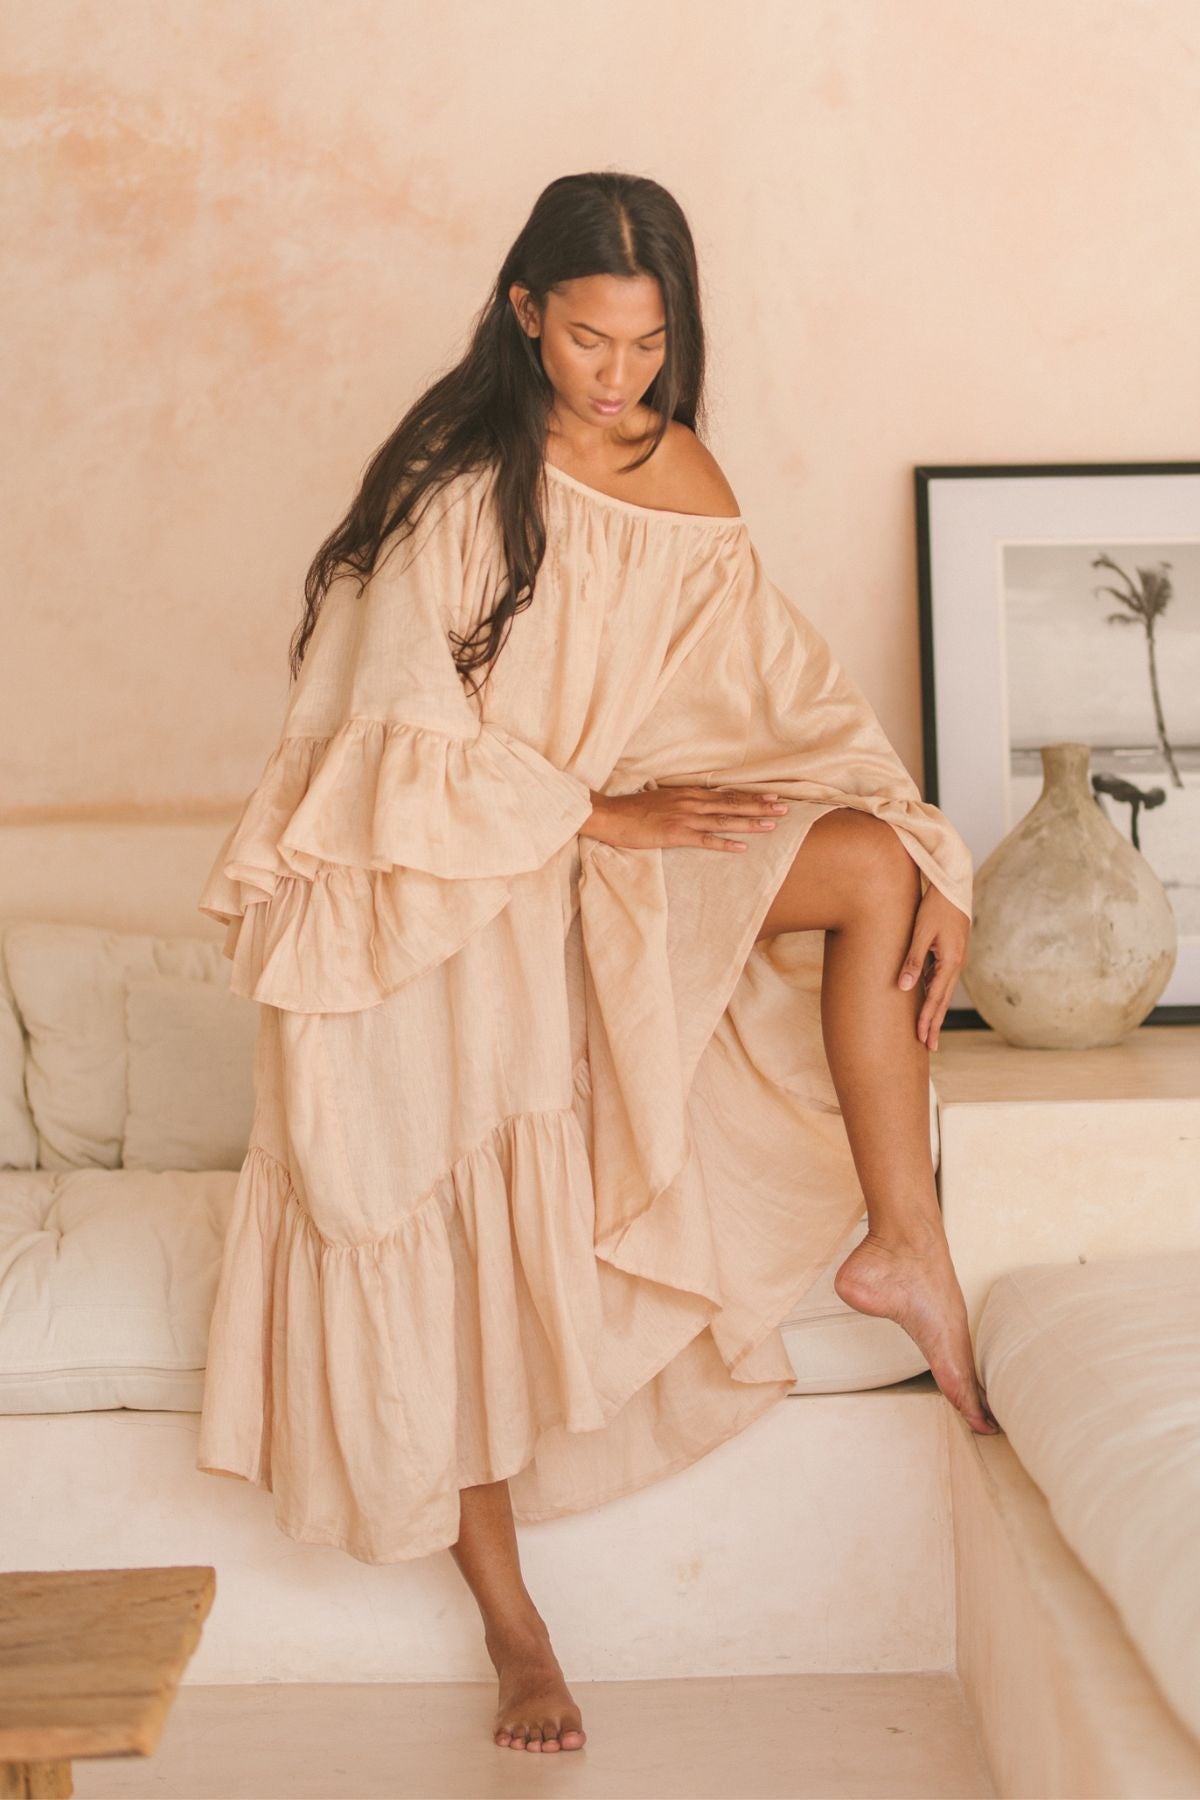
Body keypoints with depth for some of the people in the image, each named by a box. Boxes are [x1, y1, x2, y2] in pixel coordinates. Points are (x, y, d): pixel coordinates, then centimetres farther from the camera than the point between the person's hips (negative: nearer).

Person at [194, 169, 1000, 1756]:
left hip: (621, 850, 4)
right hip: (444, 877, -4)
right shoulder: (454, 475, -12)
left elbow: (786, 685, -2)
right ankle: (507, 1612, 12)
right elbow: (405, 719, -15)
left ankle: (910, 1255, -13)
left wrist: (936, 864, -13)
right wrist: (598, 815, -18)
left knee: (877, 870, -21)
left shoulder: (680, 477, 3)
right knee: (457, 1229, -4)